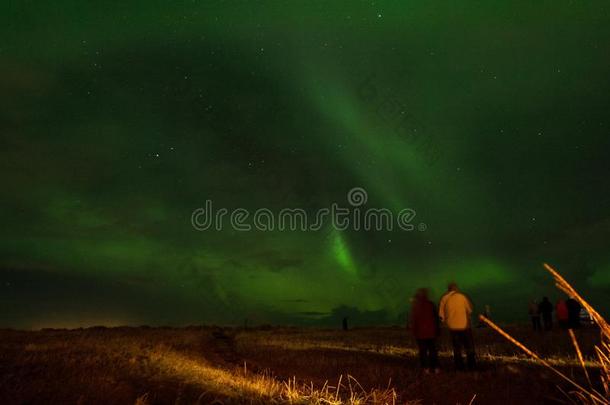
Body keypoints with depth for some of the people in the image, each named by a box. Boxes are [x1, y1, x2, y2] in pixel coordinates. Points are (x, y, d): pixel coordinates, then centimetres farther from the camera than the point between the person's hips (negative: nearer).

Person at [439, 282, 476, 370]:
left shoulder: (444, 299, -2)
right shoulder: (462, 296, -8)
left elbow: (441, 314, -2)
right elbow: (470, 310, 1)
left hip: (452, 327, 2)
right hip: (464, 326, -2)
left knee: (457, 348, 12)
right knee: (469, 347, 11)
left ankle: (459, 367, 14)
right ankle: (471, 366, 14)